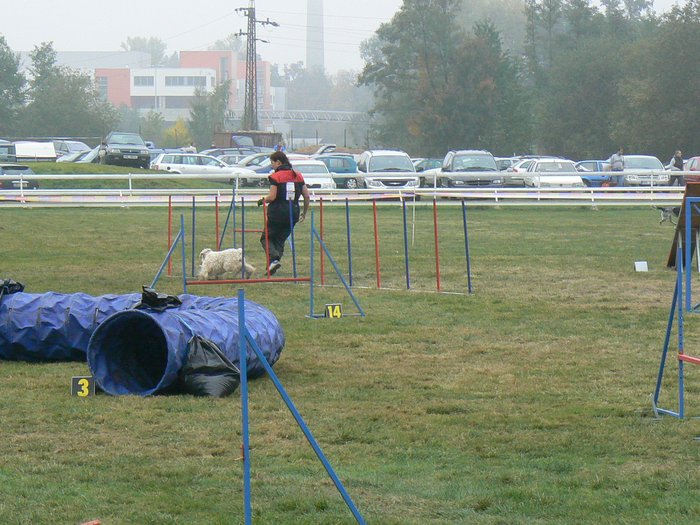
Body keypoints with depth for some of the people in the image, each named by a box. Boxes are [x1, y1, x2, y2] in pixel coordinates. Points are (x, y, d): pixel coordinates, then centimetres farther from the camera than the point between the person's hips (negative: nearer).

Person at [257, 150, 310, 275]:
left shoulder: (275, 177, -9)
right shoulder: (298, 176, 8)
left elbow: (272, 197, -16)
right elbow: (307, 196, 8)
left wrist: (262, 200, 4)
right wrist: (304, 213, 19)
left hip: (277, 213, -6)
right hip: (293, 213, 6)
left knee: (266, 238, 8)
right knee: (280, 240, 17)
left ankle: (274, 259, -17)